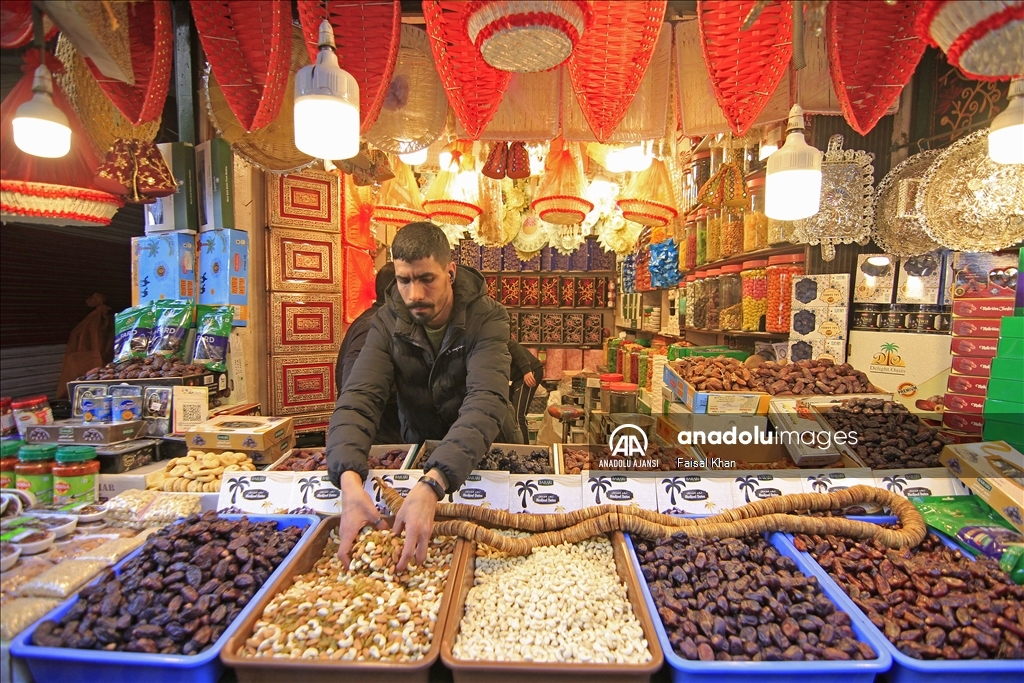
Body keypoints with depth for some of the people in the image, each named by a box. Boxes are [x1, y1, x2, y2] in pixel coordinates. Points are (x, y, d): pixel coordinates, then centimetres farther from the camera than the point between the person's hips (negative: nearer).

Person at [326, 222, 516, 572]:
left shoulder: (487, 317, -21)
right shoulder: (389, 322, -10)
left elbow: (485, 402, -35)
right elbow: (358, 398, -21)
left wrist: (432, 485, -50)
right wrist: (349, 480, -40)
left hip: (488, 454, -3)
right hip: (419, 453, 3)